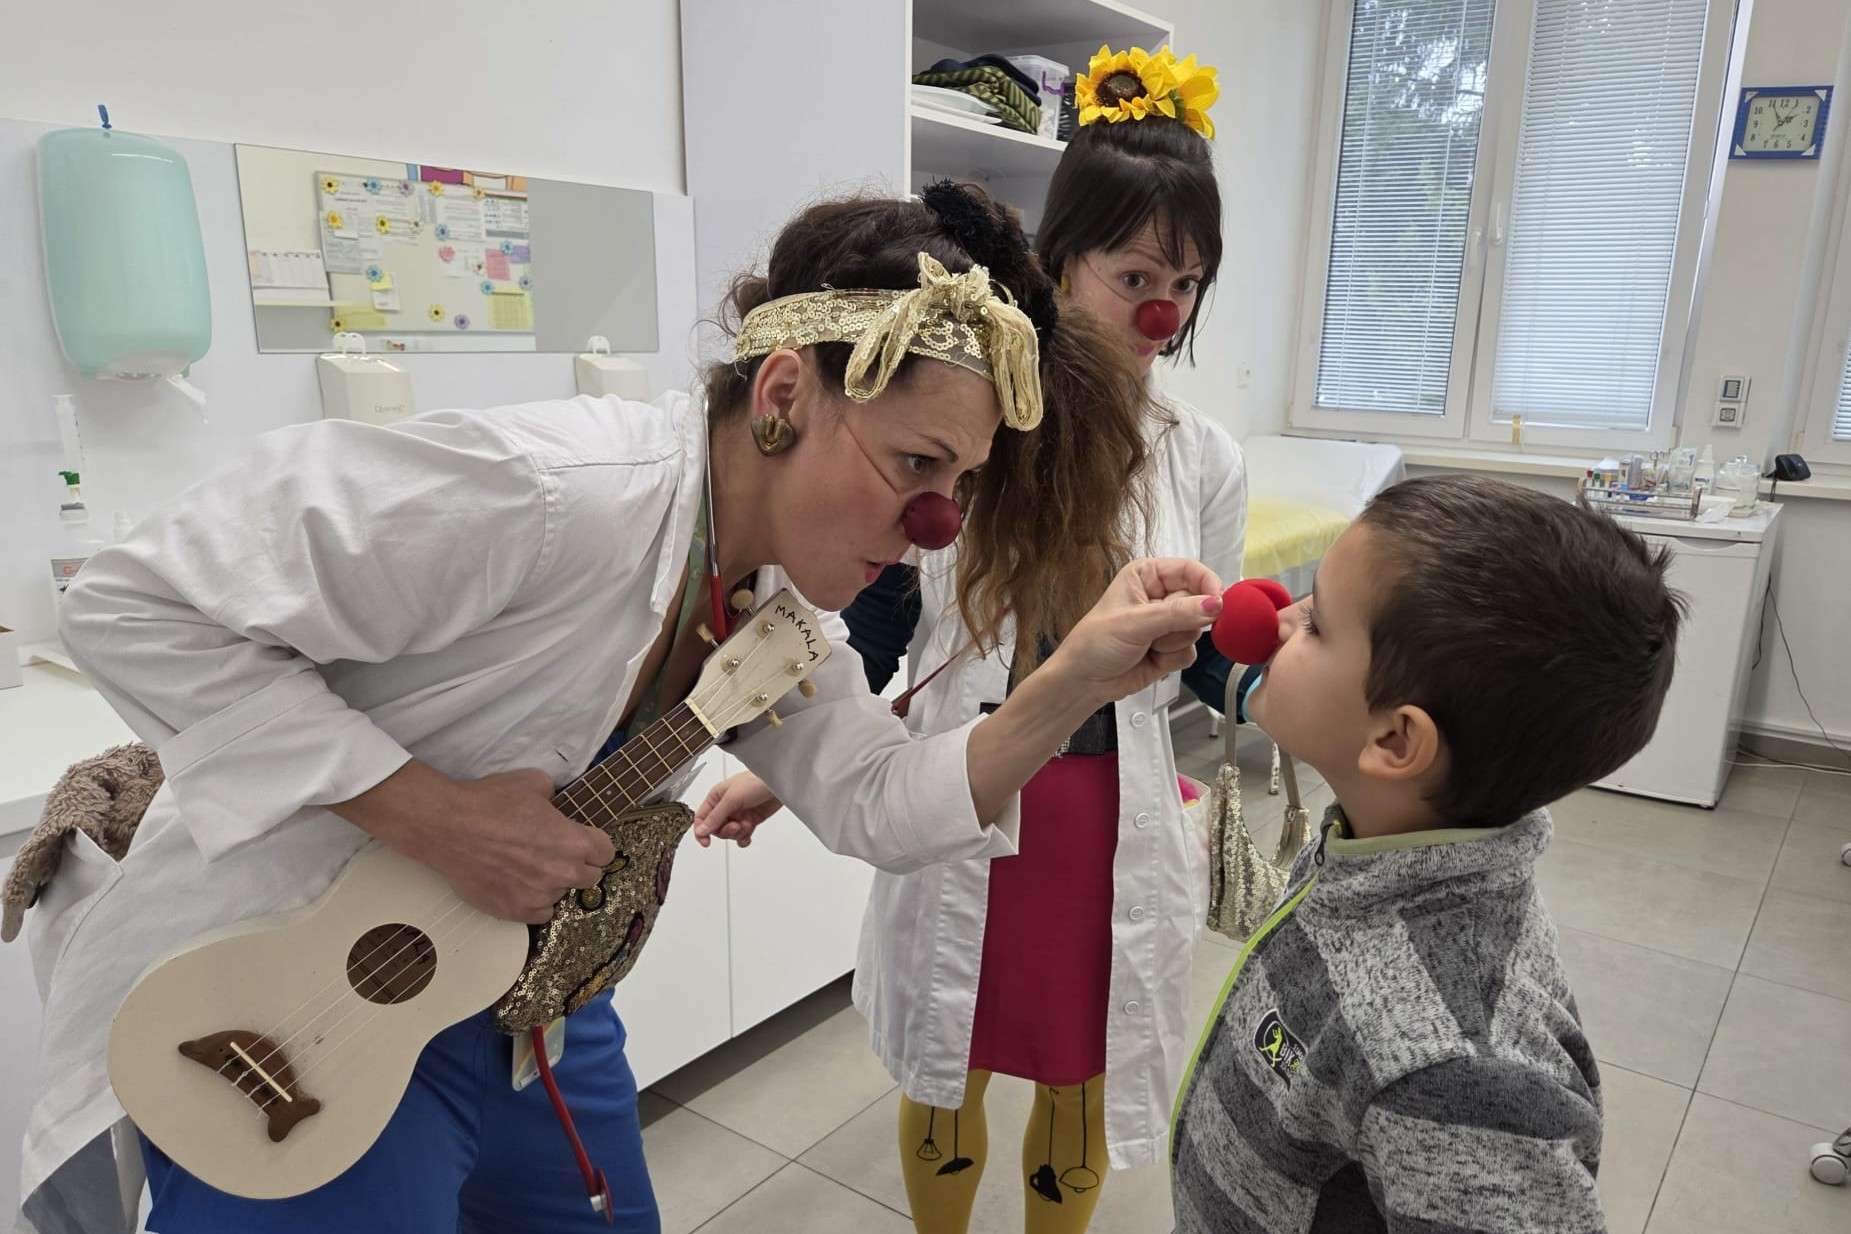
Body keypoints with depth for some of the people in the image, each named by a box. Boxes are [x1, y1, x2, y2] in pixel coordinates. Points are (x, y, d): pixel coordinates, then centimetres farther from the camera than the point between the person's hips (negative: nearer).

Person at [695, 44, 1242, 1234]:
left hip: (1119, 818, 1)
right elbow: (876, 630, 0)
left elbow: (1216, 668, 6)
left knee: (1082, 1081, 18)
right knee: (946, 1078, 18)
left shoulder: (1204, 457, -2)